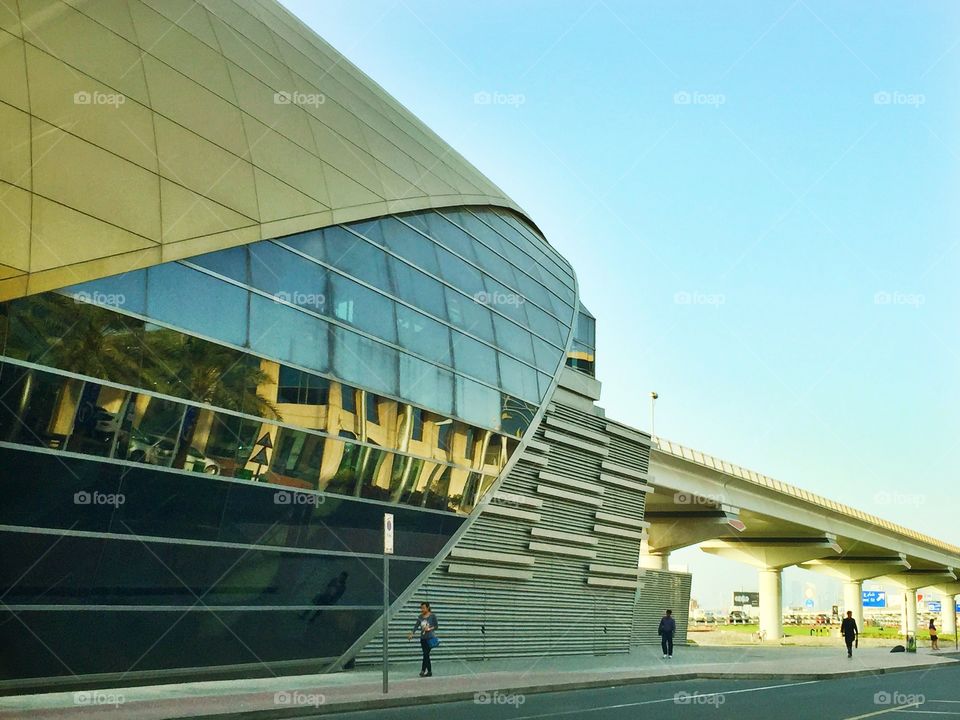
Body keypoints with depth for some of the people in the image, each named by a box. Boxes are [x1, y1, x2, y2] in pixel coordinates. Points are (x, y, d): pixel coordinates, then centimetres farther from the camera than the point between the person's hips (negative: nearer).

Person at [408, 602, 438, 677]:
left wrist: (429, 628, -17)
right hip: (423, 638, 5)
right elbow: (416, 626, 0)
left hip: (430, 638, -5)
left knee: (426, 654, -15)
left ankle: (423, 670, -17)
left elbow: (436, 626, -1)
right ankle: (429, 672, 12)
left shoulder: (432, 616, -3)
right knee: (426, 655, 6)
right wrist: (411, 633, -15)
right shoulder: (420, 617, 8)